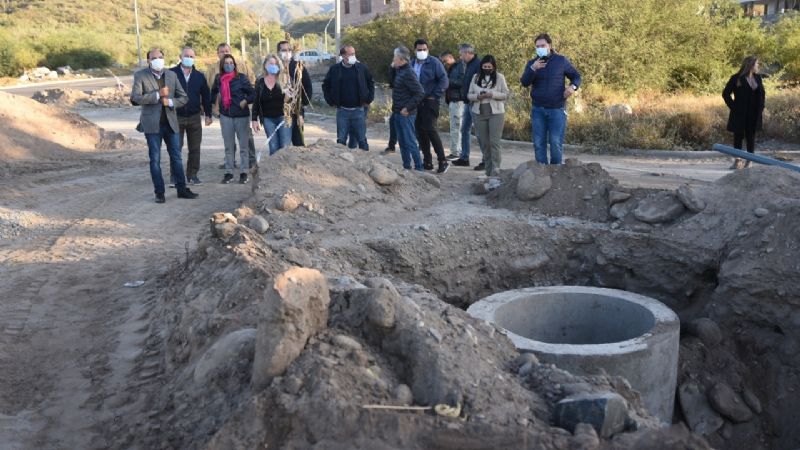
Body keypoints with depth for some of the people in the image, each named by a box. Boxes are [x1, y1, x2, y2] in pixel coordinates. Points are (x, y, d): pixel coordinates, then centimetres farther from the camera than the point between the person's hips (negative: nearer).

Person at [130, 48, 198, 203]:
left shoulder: (171, 75, 8)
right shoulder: (140, 75, -3)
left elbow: (183, 97, 7)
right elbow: (135, 97, -15)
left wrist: (170, 102, -12)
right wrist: (158, 94, -19)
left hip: (170, 122, 3)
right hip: (152, 124, -3)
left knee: (176, 157, 8)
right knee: (155, 159, 1)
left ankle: (182, 189, 16)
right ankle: (159, 193, 8)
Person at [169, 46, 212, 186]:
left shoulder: (199, 76, 8)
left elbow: (206, 96, 12)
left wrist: (208, 114, 9)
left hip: (194, 117, 3)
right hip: (176, 117, -3)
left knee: (195, 148, 5)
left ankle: (192, 175, 14)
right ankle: (175, 176, 7)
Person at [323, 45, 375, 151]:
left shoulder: (361, 68, 0)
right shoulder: (334, 69, -1)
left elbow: (371, 83, 12)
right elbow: (326, 86, 11)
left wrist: (369, 99, 5)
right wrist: (331, 101, 4)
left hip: (359, 110, 0)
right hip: (342, 111, 0)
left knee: (361, 139, 4)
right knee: (341, 140, 5)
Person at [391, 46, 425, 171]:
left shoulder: (408, 73, -18)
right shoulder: (398, 71, 11)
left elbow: (420, 93, -22)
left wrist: (408, 108, -20)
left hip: (406, 114, -10)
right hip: (398, 113, 10)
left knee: (410, 141, -5)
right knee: (402, 141, 14)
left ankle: (419, 167, 1)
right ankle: (406, 166, 22)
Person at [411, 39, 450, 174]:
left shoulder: (434, 62, -5)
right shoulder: (411, 64, 11)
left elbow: (443, 80, -9)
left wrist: (436, 95, -12)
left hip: (430, 102, -6)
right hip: (416, 102, 6)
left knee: (430, 130, -15)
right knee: (420, 132, 7)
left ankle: (443, 161, -9)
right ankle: (427, 162, 15)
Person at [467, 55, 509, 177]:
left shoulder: (500, 77, 3)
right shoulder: (476, 78, 11)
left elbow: (506, 94, 0)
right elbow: (469, 95, 10)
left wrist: (492, 95, -15)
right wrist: (478, 96, -11)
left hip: (496, 113, -3)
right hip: (479, 113, 3)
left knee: (494, 142, -10)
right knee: (484, 143, 4)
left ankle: (495, 170, -10)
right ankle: (488, 169, 11)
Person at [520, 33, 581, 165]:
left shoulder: (561, 60, 4)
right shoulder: (532, 63, 8)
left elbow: (576, 76, 11)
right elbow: (524, 82, -4)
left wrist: (573, 86, -11)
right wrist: (533, 69, -20)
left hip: (557, 109, -2)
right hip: (538, 110, 2)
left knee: (556, 143, -5)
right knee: (539, 143, 2)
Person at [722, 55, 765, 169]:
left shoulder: (757, 78, 8)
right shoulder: (736, 79, -8)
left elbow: (762, 93, 20)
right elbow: (726, 94, -6)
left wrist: (761, 107, 9)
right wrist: (733, 107, -11)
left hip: (754, 114, 4)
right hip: (740, 114, -4)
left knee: (751, 136, 8)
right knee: (738, 136, 2)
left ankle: (749, 160, 16)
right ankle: (738, 160, 8)